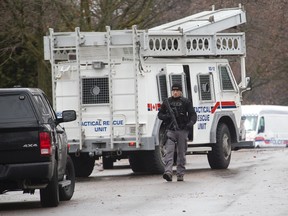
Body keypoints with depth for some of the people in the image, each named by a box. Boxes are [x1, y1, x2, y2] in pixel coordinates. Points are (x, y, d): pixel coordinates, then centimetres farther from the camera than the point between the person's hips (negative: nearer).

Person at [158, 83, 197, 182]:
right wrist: (166, 116, -6)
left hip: (182, 130, 0)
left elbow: (193, 114, 3)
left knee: (181, 153, 4)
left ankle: (180, 174, 11)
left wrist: (191, 122, -18)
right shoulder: (167, 102, 11)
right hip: (170, 130, 0)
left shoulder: (186, 102, 6)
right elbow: (160, 114, 17)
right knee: (169, 151, -14)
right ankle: (168, 172, -25)